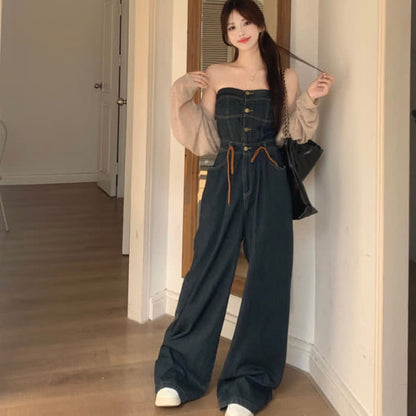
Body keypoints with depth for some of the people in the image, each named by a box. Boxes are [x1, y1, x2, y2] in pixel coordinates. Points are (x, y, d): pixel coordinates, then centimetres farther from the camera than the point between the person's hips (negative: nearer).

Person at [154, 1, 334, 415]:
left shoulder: (285, 78, 7)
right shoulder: (215, 75, 7)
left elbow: (294, 134, 12)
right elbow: (206, 139, 5)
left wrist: (310, 101, -1)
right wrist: (183, 96, -3)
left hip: (269, 183, 0)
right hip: (225, 179, 0)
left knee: (266, 279, 0)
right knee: (207, 273, 1)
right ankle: (177, 374, 14)